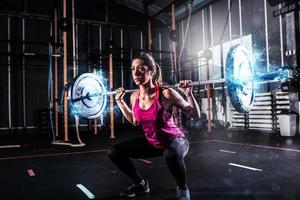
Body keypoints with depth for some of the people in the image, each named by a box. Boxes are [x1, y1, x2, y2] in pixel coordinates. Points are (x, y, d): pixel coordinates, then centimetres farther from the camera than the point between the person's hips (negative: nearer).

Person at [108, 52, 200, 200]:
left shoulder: (165, 93, -26)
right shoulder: (134, 96, -8)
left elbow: (195, 115, -17)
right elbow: (135, 121, 12)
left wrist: (188, 94, -31)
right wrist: (120, 101, 9)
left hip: (175, 140, -6)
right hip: (151, 142, 6)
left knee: (171, 153, -42)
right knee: (114, 152, -2)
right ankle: (141, 184, 19)